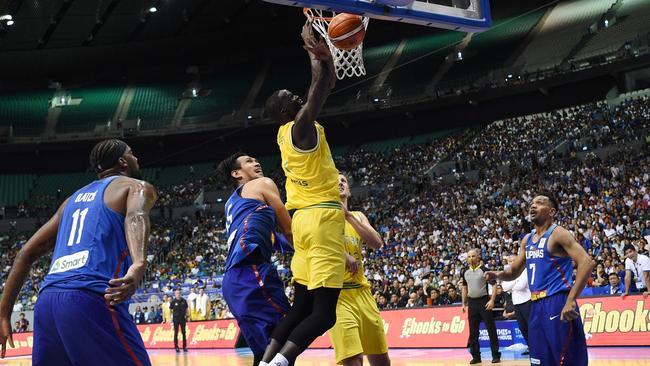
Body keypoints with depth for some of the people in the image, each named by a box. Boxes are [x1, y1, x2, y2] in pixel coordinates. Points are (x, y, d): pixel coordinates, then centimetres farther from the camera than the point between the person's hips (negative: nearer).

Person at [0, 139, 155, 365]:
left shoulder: (74, 198, 31)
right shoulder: (136, 186, 12)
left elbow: (27, 253, 26)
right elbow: (136, 216, -14)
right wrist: (139, 265, -34)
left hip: (47, 301, 7)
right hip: (92, 299, -7)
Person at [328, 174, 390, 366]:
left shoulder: (358, 216, 19)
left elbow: (377, 243, 1)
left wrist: (348, 216, -6)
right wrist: (341, 253, -18)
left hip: (362, 291, 6)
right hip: (337, 293, -6)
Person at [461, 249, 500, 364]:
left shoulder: (484, 269, -7)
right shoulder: (465, 272, 9)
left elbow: (494, 285, -10)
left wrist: (492, 300, -19)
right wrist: (464, 303, 14)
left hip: (484, 301, -5)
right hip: (472, 302, 5)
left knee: (491, 329, -2)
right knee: (473, 331, 6)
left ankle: (496, 355, 4)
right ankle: (476, 356, 14)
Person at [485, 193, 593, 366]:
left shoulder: (558, 234, -9)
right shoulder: (527, 240, 16)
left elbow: (587, 262, -19)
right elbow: (514, 271, 25)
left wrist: (571, 300, -26)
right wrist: (498, 274, 1)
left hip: (557, 303, -8)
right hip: (537, 306, 8)